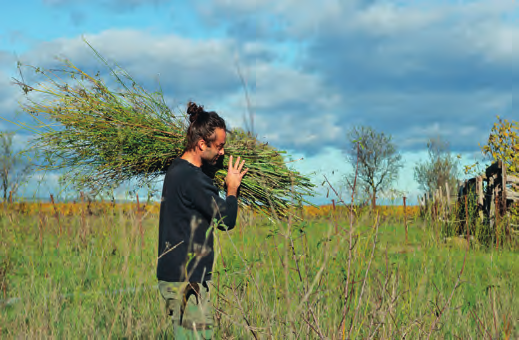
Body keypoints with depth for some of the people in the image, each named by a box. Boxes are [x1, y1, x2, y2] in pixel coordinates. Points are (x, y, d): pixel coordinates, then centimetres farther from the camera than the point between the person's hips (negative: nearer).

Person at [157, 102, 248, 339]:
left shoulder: (177, 169, 12)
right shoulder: (192, 178, -20)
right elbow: (226, 220, -16)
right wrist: (232, 189, 0)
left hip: (173, 274, 10)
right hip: (186, 280, -10)